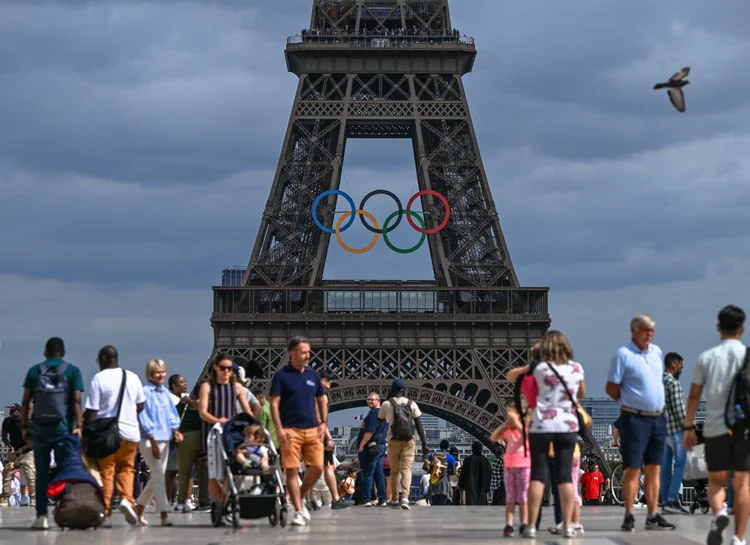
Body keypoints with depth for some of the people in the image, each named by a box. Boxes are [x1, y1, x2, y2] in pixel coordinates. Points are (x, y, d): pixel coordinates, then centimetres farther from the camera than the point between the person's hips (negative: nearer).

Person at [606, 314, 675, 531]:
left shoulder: (657, 352, 12)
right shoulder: (623, 355, -8)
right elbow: (611, 388, -7)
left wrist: (658, 404, 15)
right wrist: (630, 402, -1)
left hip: (658, 418, 7)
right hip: (635, 418, -6)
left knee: (654, 468, 8)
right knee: (633, 468, -5)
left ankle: (653, 516, 12)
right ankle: (629, 516, -3)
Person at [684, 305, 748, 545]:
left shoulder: (706, 358, 4)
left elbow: (694, 395, 5)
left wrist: (688, 427, 12)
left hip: (715, 428, 1)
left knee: (716, 481, 12)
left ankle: (719, 512, -18)